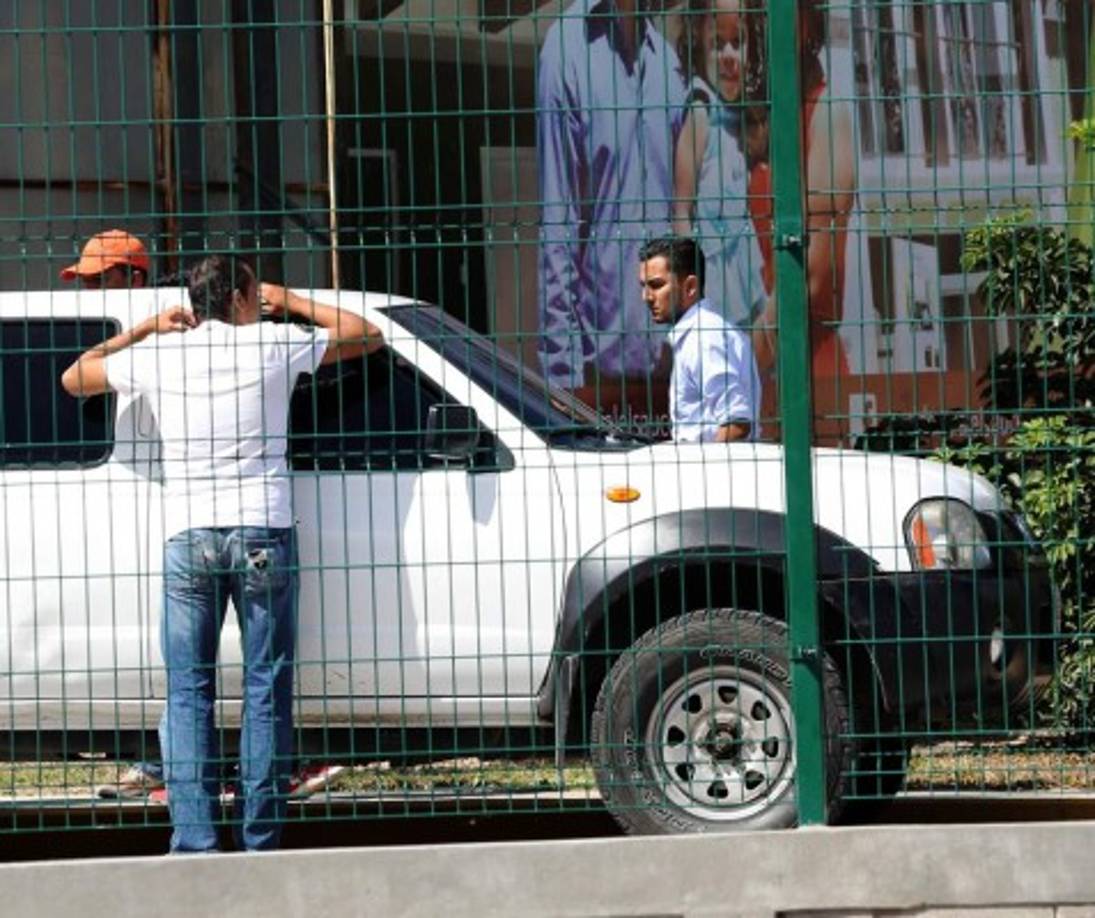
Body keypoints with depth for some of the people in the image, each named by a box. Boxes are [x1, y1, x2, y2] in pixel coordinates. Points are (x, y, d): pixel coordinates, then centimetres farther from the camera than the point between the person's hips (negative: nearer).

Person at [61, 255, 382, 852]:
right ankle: (260, 841, 2)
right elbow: (367, 336, 14)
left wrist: (146, 329, 26)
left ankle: (194, 839, -7)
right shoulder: (273, 345, 1)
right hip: (263, 533, -1)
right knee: (266, 690, 4)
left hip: (187, 537, 1)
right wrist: (293, 304, 23)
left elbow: (74, 378, 23)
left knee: (187, 692, 3)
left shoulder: (157, 355, 6)